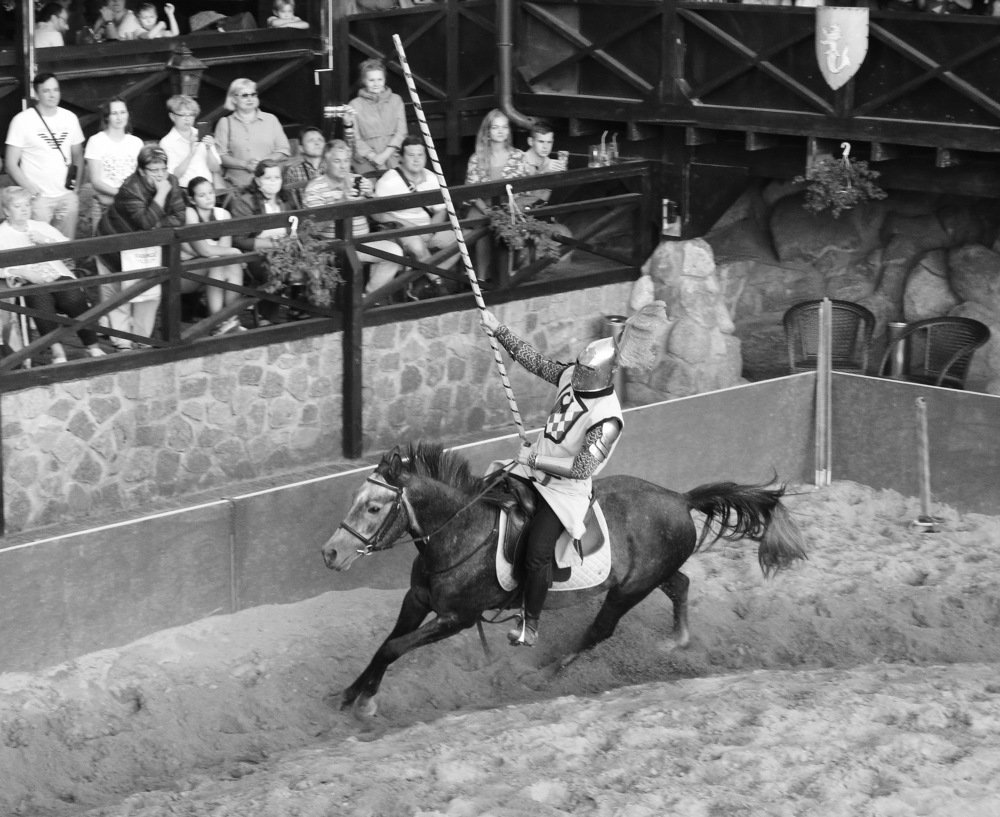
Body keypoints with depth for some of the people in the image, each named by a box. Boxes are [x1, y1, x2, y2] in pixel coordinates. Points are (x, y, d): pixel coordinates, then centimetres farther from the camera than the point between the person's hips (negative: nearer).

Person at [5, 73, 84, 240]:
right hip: (39, 199, -4)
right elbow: (11, 164, -4)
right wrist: (31, 190, -13)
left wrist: (76, 182, 3)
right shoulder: (22, 121, -5)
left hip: (67, 196, 4)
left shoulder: (70, 118, 8)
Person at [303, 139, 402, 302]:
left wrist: (370, 197, -14)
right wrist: (341, 202, -27)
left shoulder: (361, 182, 13)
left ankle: (369, 295, -7)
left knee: (394, 250, -18)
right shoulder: (314, 189, -2)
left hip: (363, 242, 5)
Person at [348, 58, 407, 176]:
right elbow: (355, 138, 2)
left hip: (393, 162, 1)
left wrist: (385, 154, -6)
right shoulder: (355, 105, 6)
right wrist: (372, 156, -11)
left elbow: (401, 132, 7)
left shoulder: (396, 100, 13)